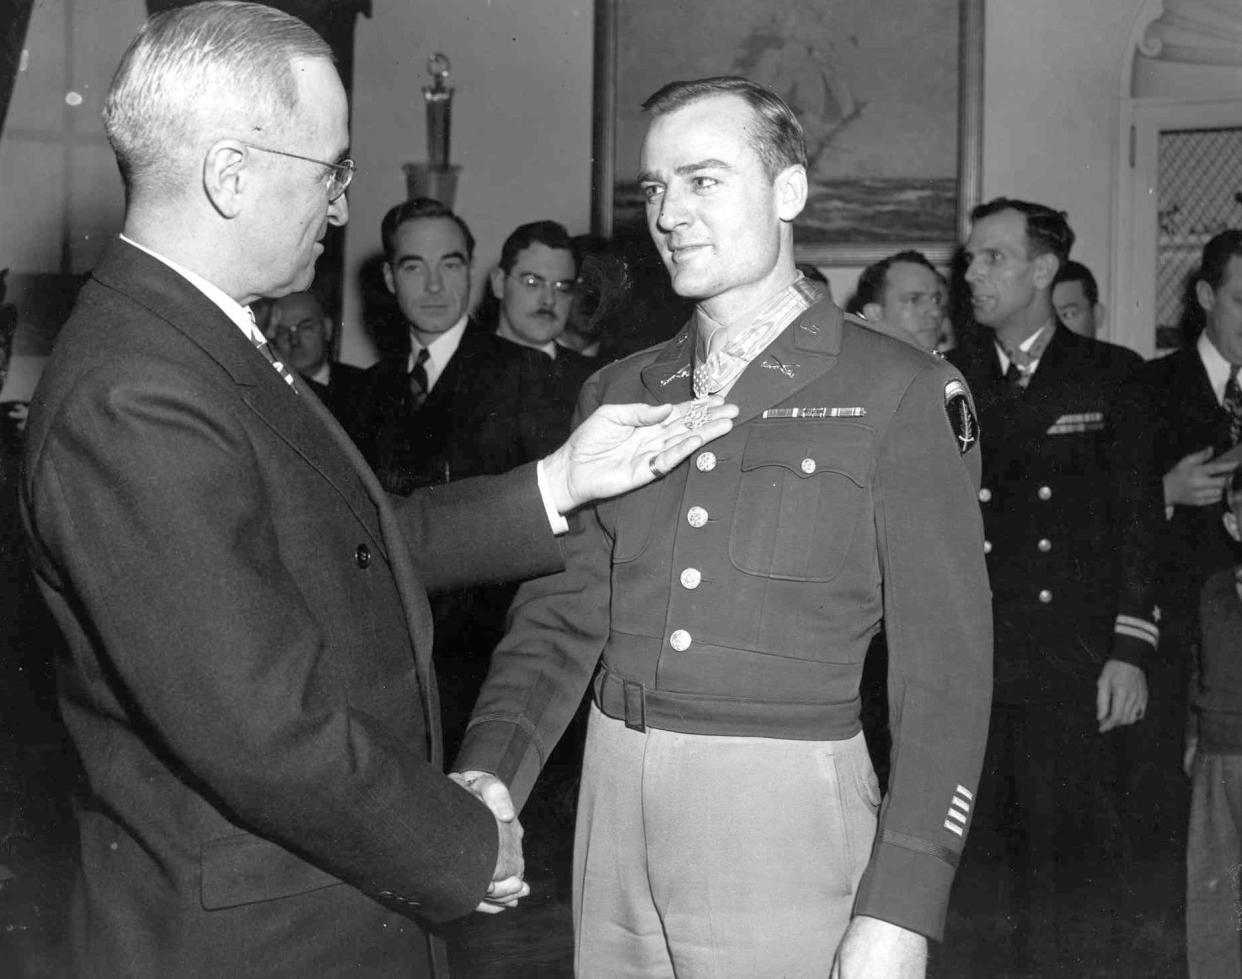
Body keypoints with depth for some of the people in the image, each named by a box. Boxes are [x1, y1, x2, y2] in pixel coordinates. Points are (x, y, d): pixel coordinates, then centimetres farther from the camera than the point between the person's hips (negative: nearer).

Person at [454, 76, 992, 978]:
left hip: (783, 807, -4)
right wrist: (489, 770, -10)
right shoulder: (618, 395, 10)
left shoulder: (900, 393, -5)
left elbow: (944, 665, -7)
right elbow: (565, 611, 8)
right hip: (612, 795, 4)